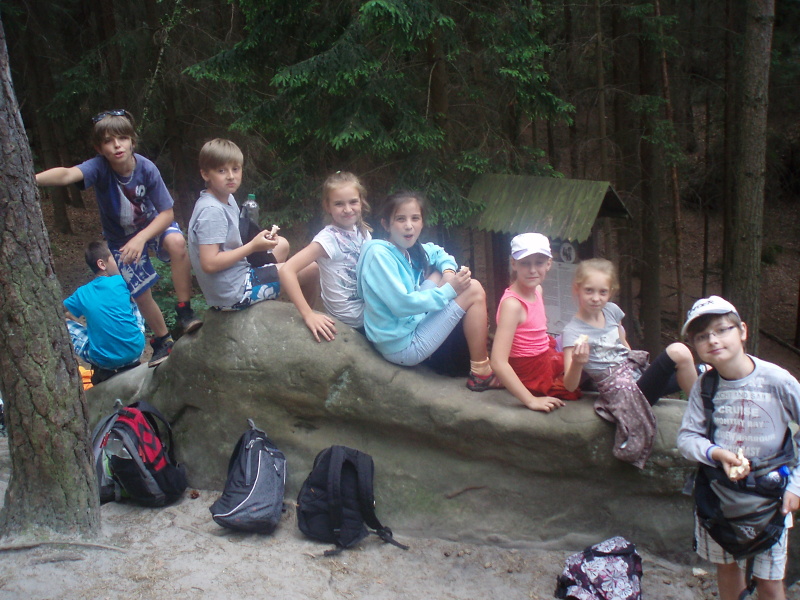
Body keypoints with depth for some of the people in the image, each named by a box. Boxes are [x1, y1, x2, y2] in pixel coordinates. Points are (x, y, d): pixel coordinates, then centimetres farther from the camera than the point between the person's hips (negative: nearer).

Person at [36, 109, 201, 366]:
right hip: (120, 239, 1)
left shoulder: (146, 168, -26)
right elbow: (67, 174, -50)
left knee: (177, 242, -32)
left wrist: (141, 238, -35)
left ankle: (184, 311, -19)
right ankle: (162, 340, 30)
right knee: (141, 294, 3)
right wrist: (33, 178, -69)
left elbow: (167, 213, -22)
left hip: (153, 225, -1)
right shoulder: (99, 167, -28)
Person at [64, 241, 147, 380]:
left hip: (102, 360, 1)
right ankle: (131, 363, 20)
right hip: (135, 350, 0)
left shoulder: (82, 293, 2)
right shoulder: (121, 282, -4)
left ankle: (102, 369, 10)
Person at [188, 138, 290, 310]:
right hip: (231, 294, -10)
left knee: (282, 245, 26)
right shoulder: (212, 211, -22)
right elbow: (209, 264, -27)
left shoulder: (228, 199, 7)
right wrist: (252, 247, -22)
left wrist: (258, 240, -5)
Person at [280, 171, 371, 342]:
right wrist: (309, 315, -32)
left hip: (370, 310, 6)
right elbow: (287, 271, -30)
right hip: (353, 321, -6)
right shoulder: (328, 238, -22)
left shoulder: (363, 232, -2)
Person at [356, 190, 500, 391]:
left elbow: (439, 254, 23)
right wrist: (449, 290, -19)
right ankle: (481, 374, 1)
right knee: (474, 290, -6)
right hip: (402, 347, -9)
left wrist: (449, 271, 0)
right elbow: (402, 304, -28)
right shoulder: (379, 254, -21)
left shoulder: (412, 250, 4)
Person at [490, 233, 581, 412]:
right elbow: (498, 363, -32)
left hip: (547, 359, 8)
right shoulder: (512, 304, -26)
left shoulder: (537, 290, 0)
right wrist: (531, 400, -32)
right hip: (532, 373, -8)